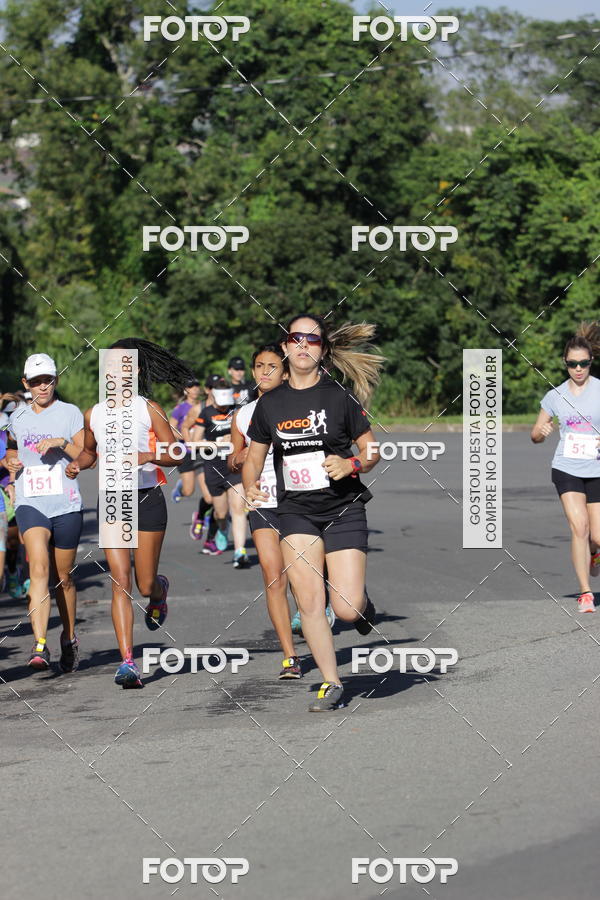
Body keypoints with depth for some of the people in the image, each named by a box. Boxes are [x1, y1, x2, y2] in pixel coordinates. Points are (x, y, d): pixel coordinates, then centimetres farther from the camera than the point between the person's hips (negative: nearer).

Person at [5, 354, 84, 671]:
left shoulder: (70, 413, 2)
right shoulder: (17, 417, 11)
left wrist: (62, 443, -17)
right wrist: (9, 461, 7)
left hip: (66, 505, -1)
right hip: (30, 503, 1)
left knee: (62, 577, 10)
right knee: (39, 570, -19)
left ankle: (69, 639, 31)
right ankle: (40, 645, -29)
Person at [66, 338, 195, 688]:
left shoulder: (149, 409, -2)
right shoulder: (94, 414, 9)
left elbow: (174, 455, -4)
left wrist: (147, 457, -22)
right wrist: (77, 464, 4)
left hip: (147, 499, -2)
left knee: (146, 585, 2)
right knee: (121, 581, -9)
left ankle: (160, 591, 42)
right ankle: (128, 662, -13)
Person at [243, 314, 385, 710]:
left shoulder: (339, 397, -4)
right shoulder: (270, 404, 4)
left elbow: (372, 451, 2)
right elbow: (254, 457, 15)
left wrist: (351, 465, -18)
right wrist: (251, 488, -4)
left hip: (343, 510, -2)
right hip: (296, 513, 3)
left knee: (346, 608, -10)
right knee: (309, 602, -8)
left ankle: (362, 602, 27)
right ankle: (332, 684, 4)